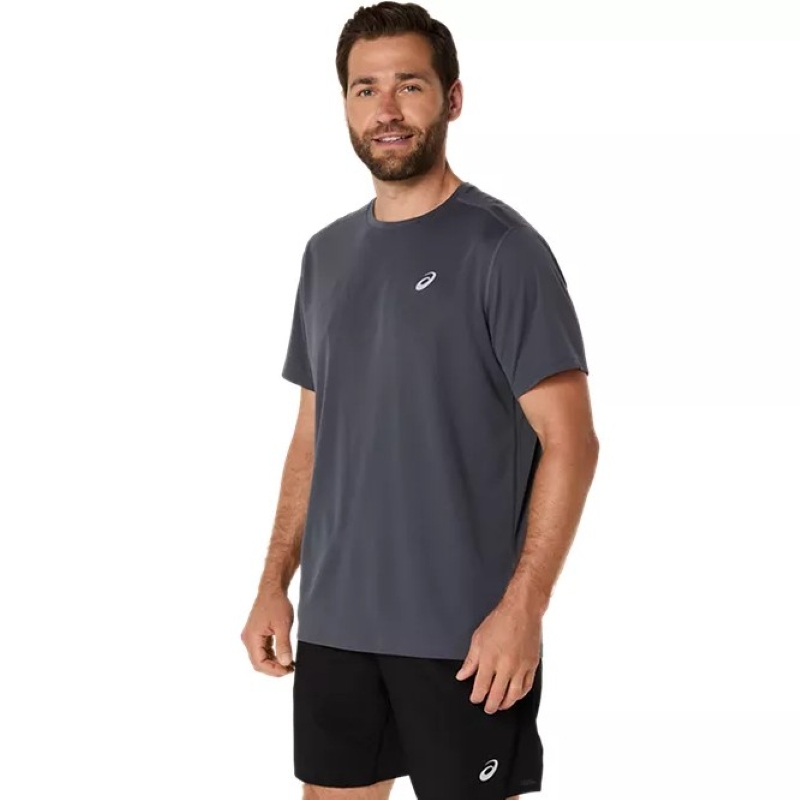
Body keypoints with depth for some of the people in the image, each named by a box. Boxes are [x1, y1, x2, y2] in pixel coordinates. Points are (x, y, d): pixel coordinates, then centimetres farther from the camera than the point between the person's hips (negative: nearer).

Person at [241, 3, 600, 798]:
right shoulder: (326, 253, 11)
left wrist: (523, 608, -19)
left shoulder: (501, 247, -8)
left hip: (462, 630, -5)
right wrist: (274, 583, 10)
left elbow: (570, 442, -12)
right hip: (333, 622, 6)